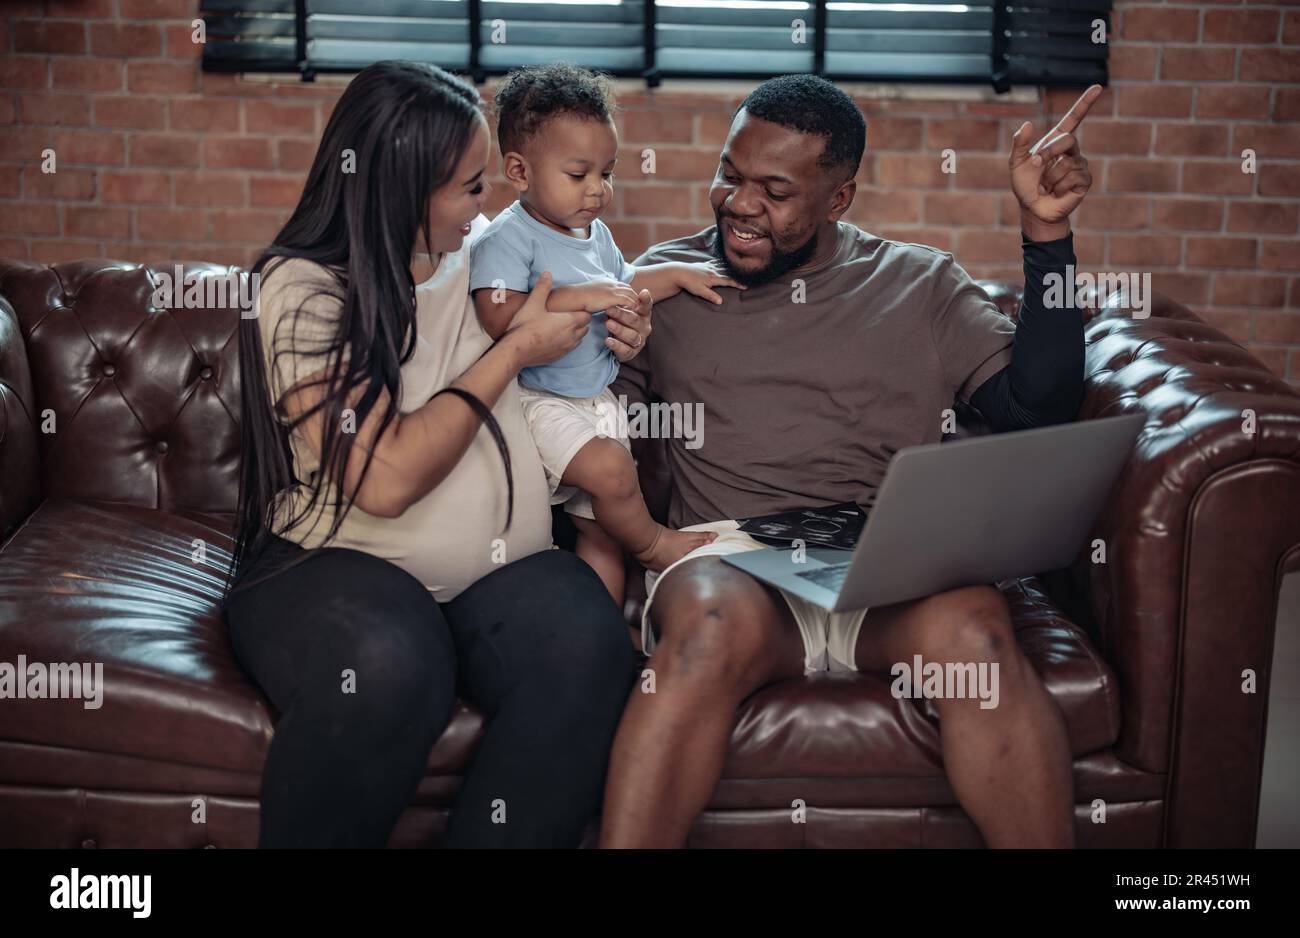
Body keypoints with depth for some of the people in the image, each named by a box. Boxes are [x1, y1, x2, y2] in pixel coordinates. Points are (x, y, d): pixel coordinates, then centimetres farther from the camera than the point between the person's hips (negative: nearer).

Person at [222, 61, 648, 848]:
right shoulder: (304, 288, -7)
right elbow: (386, 478, -18)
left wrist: (613, 332, 6)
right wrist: (515, 350, -10)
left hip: (502, 570, 4)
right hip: (339, 563, -4)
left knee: (587, 643, -30)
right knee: (387, 665, -38)